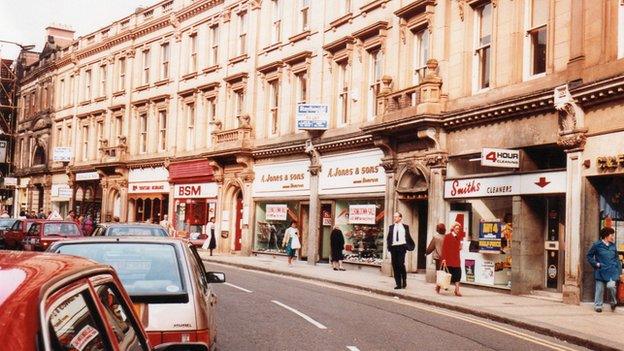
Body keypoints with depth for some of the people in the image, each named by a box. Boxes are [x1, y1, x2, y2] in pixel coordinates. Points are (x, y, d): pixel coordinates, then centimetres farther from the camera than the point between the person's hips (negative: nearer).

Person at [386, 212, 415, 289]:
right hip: (393, 248, 3)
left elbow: (408, 237, 12)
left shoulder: (405, 227, 7)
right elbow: (388, 238, 13)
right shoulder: (391, 227, 13)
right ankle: (398, 284, 8)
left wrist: (411, 245, 4)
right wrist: (389, 246, -1)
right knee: (395, 266, 2)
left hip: (401, 247, -3)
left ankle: (404, 282, 6)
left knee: (401, 264, -14)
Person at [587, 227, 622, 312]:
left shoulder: (612, 245, 7)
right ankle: (598, 305, 18)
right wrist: (596, 264, -9)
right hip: (601, 271, -2)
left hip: (612, 271, 2)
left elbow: (616, 258, 15)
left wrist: (619, 270, 11)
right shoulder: (597, 245, -5)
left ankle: (614, 302, 9)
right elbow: (589, 256, 3)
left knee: (611, 286, -17)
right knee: (599, 289, 2)